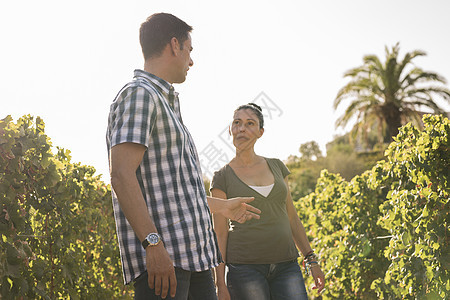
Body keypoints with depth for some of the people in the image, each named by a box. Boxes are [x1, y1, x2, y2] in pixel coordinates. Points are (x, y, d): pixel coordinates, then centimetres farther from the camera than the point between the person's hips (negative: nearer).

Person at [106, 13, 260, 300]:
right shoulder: (139, 95, -6)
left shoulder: (166, 104, 25)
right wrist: (153, 245, -26)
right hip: (162, 256, -10)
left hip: (194, 255, 10)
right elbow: (122, 175, -19)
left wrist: (222, 206, 39)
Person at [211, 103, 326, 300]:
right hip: (245, 267, -3)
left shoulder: (276, 166, 11)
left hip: (286, 267, 3)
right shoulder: (222, 177, 1)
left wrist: (311, 259, 13)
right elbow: (220, 233, -1)